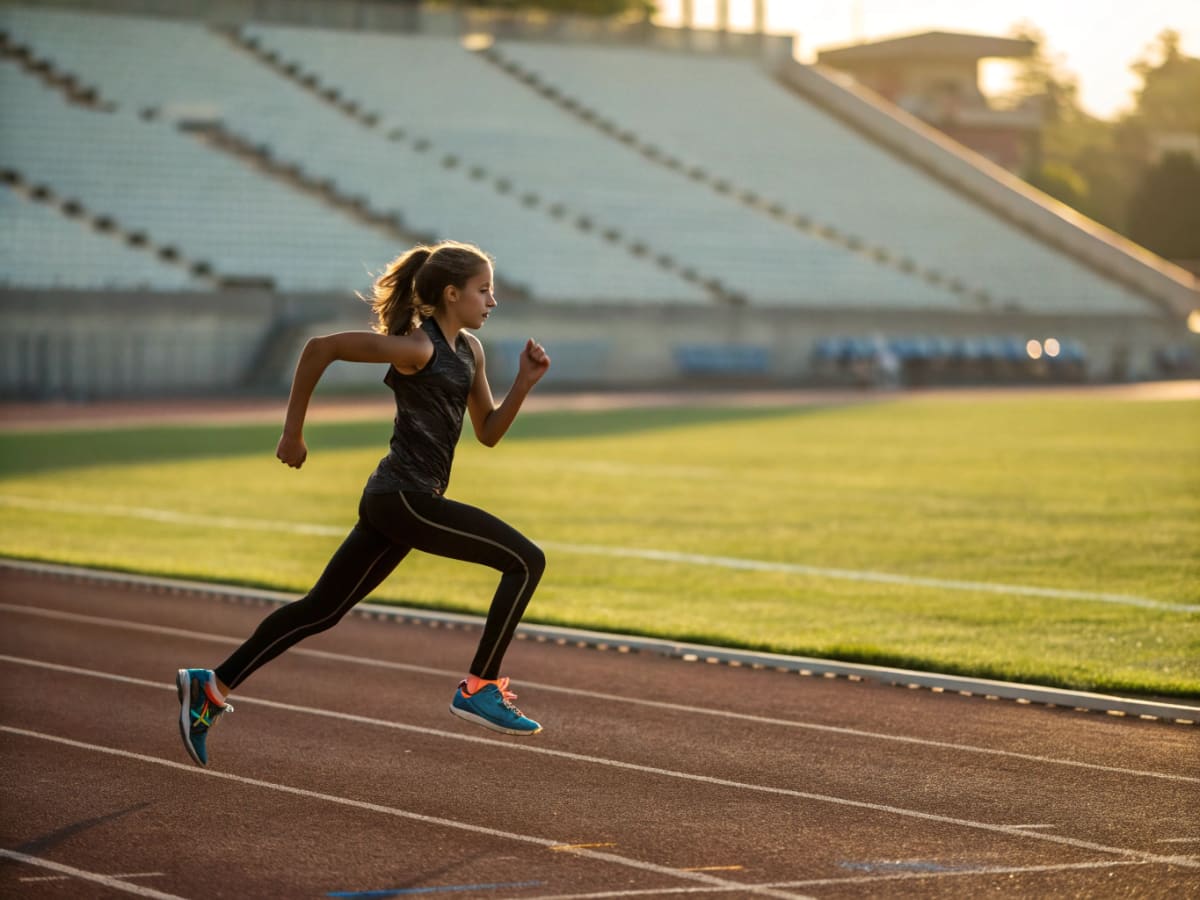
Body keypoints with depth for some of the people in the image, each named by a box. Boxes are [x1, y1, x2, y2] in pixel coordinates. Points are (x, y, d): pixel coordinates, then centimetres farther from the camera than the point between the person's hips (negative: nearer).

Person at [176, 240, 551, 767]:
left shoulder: (468, 349, 13)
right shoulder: (416, 347, -14)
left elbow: (488, 433, 17)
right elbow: (321, 347, -14)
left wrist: (525, 382, 2)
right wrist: (293, 431, -8)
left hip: (394, 502, 9)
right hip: (405, 498, -9)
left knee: (321, 611, 12)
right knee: (526, 561, -10)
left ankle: (212, 686, 14)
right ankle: (479, 688, -5)